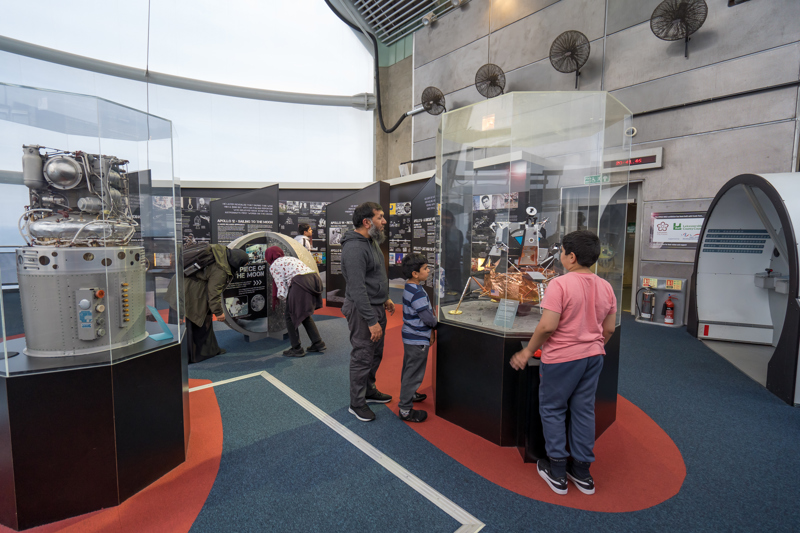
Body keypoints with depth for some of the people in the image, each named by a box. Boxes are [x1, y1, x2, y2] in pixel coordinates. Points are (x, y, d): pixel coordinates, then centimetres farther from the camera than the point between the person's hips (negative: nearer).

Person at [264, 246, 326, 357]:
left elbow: (282, 288, 2)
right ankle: (318, 343, 25)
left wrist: (279, 296, 20)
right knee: (304, 314, 24)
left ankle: (296, 349, 13)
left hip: (300, 282, -8)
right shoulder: (290, 259, 33)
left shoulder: (274, 266, 10)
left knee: (290, 316, 10)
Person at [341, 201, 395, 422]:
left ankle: (369, 390, 39)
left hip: (376, 306, 10)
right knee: (362, 357, 2)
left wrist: (385, 298, 22)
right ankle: (357, 403, 19)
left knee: (376, 353, 20)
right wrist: (372, 321, -26)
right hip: (362, 310, -10)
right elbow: (357, 289, -27)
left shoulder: (371, 241, 10)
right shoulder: (354, 248, -23)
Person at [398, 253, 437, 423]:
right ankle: (405, 409, 9)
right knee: (413, 373, 0)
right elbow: (427, 317, -25)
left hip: (410, 337, 10)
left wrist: (430, 329, 12)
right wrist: (437, 323, -5)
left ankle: (408, 394, 44)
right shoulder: (417, 293, -26)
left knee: (408, 369, 25)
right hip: (418, 340, -10)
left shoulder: (409, 287, 5)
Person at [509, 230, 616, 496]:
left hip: (562, 357, -6)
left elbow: (547, 326, -23)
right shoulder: (606, 287, 3)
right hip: (593, 356, 7)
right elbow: (609, 329, 9)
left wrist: (528, 351, -10)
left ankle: (557, 472, 20)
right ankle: (582, 473, 27)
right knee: (584, 410, 16)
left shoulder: (559, 284, -20)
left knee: (552, 409, 10)